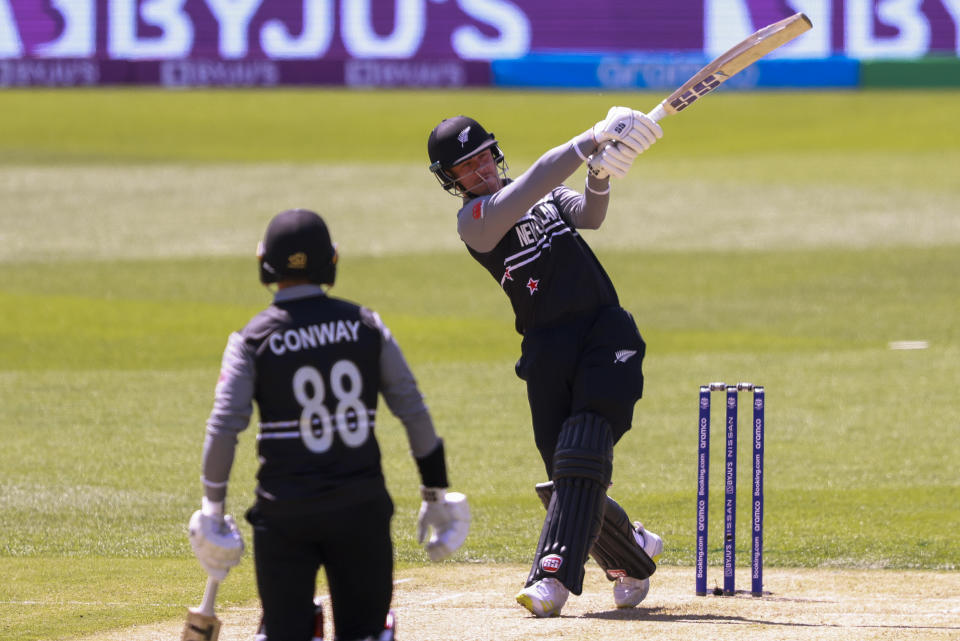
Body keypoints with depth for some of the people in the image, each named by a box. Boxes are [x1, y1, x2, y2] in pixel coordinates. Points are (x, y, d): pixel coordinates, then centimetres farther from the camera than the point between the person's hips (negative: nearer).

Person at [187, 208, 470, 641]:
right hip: (361, 505, 1)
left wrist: (213, 507, 1)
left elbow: (224, 428, -8)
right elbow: (413, 411, 5)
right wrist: (436, 494, 12)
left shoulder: (253, 339, -3)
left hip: (285, 510, -1)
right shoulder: (365, 325, 4)